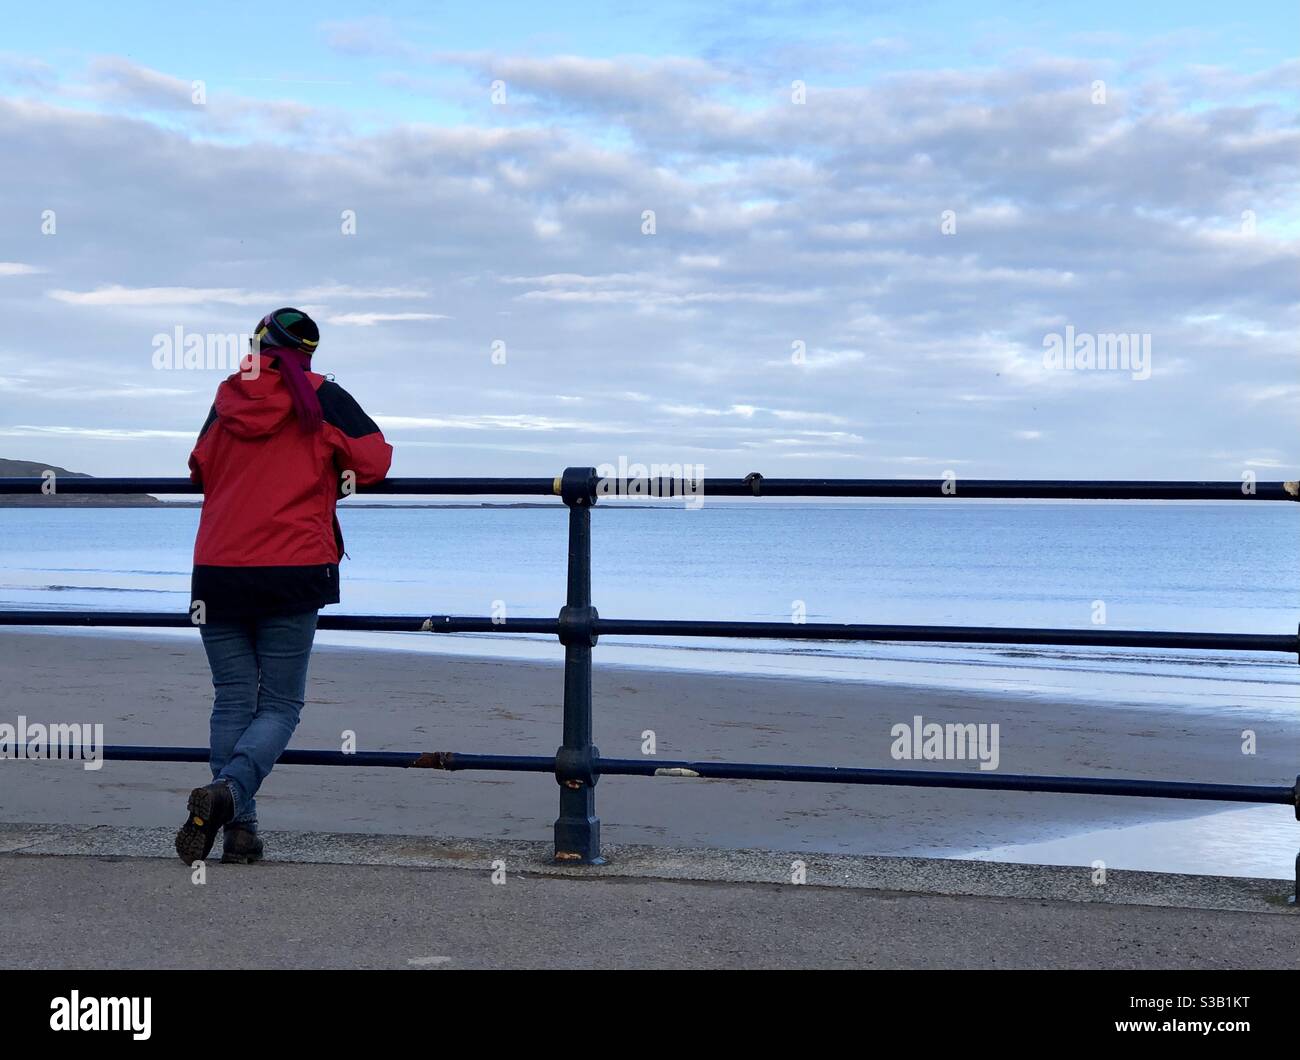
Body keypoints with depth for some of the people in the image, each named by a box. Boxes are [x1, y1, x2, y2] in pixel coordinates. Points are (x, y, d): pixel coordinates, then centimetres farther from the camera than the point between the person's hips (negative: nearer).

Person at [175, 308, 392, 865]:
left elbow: (200, 468, 22)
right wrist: (323, 479, 19)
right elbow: (374, 459, 0)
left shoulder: (227, 397, 10)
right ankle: (228, 790, -21)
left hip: (218, 571, 3)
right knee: (280, 707, 5)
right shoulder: (321, 397, 1)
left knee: (232, 702, 11)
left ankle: (239, 829, 4)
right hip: (292, 570, -3)